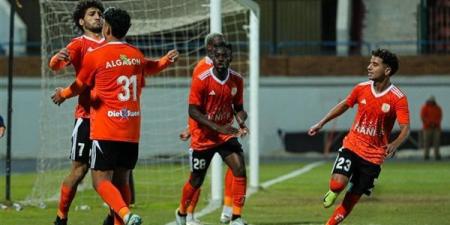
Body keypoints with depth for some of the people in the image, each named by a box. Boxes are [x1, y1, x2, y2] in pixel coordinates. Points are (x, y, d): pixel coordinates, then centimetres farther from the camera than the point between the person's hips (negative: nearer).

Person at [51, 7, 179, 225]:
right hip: (132, 132, 5)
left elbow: (79, 86, 11)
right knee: (122, 181, 12)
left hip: (106, 131, -5)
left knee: (100, 181, -6)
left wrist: (62, 94, 30)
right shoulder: (137, 55, 10)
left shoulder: (94, 56, -5)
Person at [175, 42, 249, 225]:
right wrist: (218, 127, -28)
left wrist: (242, 123, -16)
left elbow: (238, 107, 7)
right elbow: (193, 111, -18)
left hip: (226, 134, 3)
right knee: (196, 180, 8)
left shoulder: (237, 80, -4)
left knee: (240, 169, -18)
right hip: (203, 136, -3)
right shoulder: (201, 80, -17)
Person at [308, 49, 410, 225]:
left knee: (353, 196, 4)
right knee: (338, 183, -23)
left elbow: (405, 129, -17)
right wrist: (322, 123, 17)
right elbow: (344, 105, 17)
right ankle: (333, 192, 13)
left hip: (373, 155, -1)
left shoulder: (398, 98, -13)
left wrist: (394, 145, -37)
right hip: (352, 145, 1)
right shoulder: (361, 88, -2)